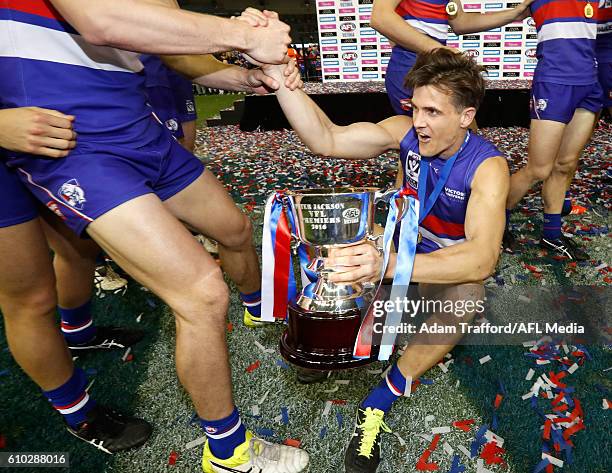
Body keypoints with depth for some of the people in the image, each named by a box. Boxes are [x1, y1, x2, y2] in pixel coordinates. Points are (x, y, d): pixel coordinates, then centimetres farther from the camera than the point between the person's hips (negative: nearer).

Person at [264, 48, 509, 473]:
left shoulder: (488, 166, -29)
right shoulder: (407, 131, -17)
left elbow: (482, 258, -46)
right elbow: (325, 139, -27)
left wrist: (388, 266, -63)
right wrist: (278, 73, -41)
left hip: (454, 262, -4)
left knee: (466, 294, -38)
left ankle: (381, 402, -27)